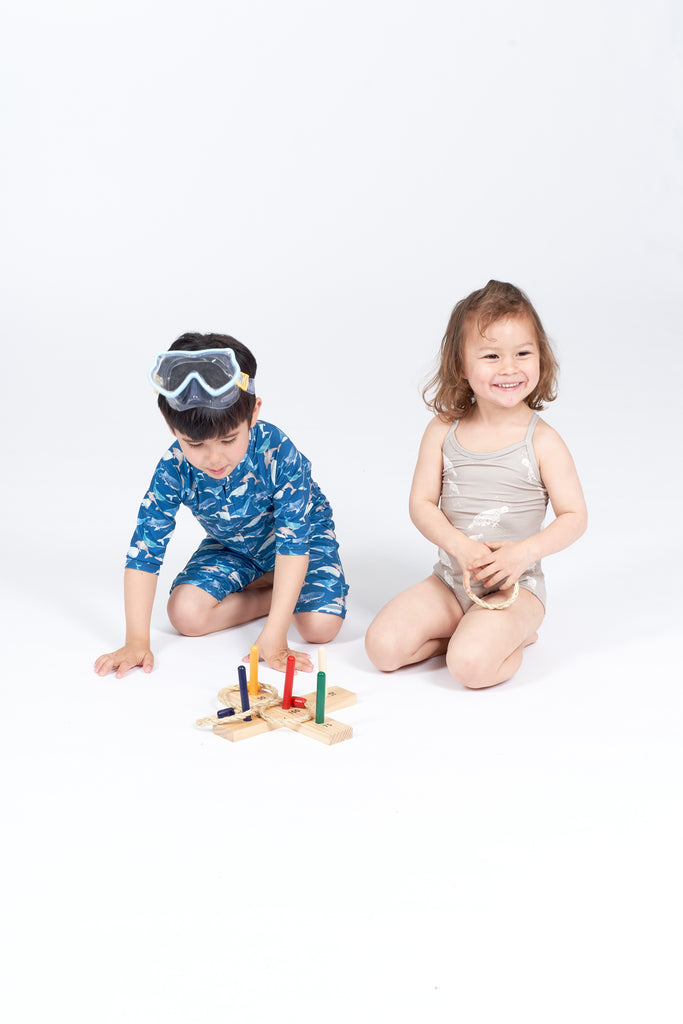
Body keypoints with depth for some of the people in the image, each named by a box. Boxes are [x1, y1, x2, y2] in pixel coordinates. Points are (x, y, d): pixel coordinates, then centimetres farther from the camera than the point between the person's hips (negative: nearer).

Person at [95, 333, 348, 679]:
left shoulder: (278, 454, -37)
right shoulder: (174, 469, -29)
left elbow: (293, 543, -36)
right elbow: (143, 550, -24)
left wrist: (273, 638, -41)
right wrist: (136, 641, -29)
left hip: (304, 536, -3)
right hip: (230, 547, 3)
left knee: (320, 625, -24)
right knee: (184, 614, -19)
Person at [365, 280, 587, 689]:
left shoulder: (542, 441, -10)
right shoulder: (443, 432, -1)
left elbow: (574, 516, -6)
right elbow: (421, 503, -1)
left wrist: (526, 551, -23)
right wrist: (461, 547, -19)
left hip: (515, 587, -4)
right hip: (451, 579, 4)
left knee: (471, 665, -27)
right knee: (383, 647, -11)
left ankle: (515, 638, 6)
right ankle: (472, 630, 9)